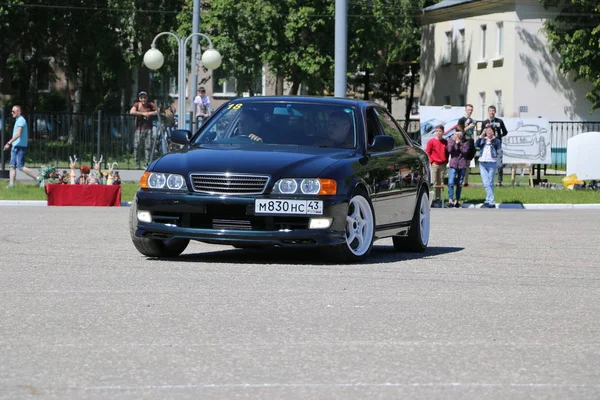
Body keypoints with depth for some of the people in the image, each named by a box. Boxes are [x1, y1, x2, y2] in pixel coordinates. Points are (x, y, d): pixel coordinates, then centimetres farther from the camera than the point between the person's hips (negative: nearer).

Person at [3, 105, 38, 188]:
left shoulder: (21, 120, -13)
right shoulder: (18, 120, 19)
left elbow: (18, 134, -23)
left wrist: (9, 143, -24)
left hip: (20, 147, -10)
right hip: (15, 147, 10)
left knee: (20, 166, -11)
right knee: (12, 166, 5)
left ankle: (37, 179, -8)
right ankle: (11, 184, 2)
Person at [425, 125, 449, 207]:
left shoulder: (445, 142, 8)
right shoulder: (431, 141, -3)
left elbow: (447, 152, 16)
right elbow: (427, 152, -4)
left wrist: (446, 161, 4)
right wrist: (432, 161, -10)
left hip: (443, 165, 4)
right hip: (434, 164, -4)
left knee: (440, 182, 9)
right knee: (433, 182, -9)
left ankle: (438, 198, 16)